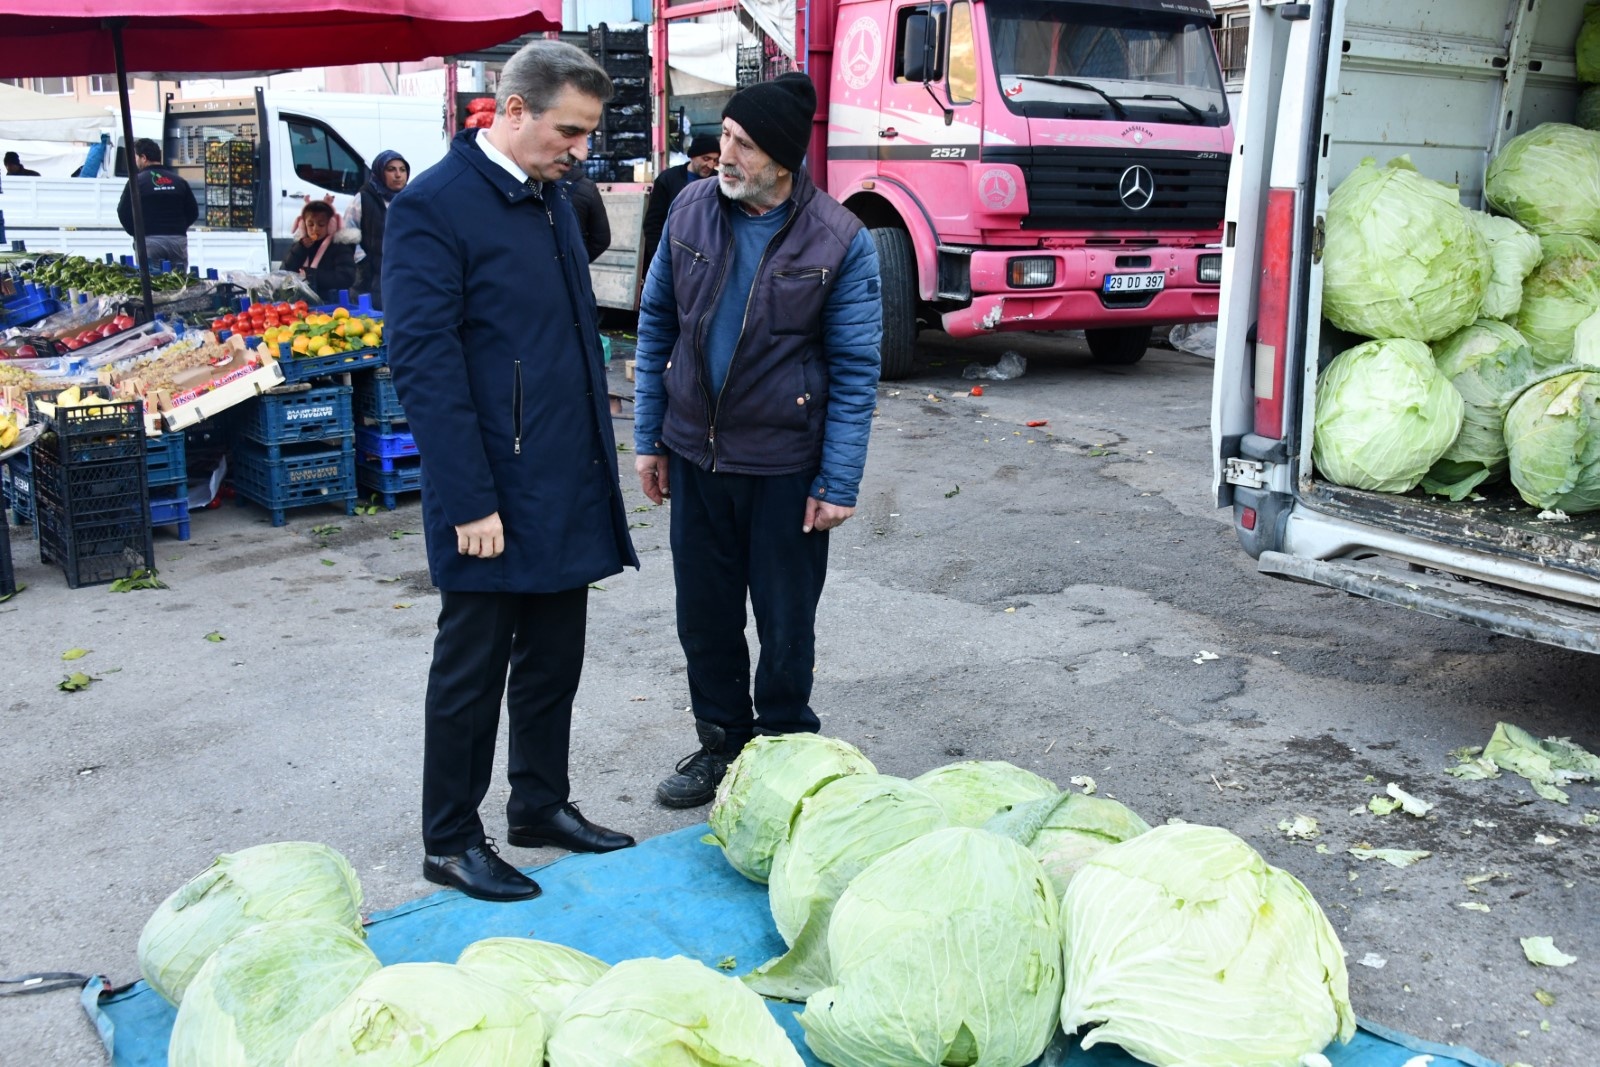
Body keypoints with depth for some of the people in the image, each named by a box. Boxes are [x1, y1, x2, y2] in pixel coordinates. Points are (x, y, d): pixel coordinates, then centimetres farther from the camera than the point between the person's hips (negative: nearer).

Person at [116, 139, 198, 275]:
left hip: (150, 240, -3)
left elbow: (123, 212, -2)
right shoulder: (179, 181, 10)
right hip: (178, 240, 3)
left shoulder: (137, 181, -1)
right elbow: (193, 212, 10)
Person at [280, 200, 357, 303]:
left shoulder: (341, 245, 2)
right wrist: (302, 247, -3)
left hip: (330, 302, -3)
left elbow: (347, 278, -12)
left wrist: (310, 274, -10)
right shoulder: (301, 244, 16)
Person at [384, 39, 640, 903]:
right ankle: (450, 840, 22)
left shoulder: (551, 198, 12)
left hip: (569, 487, 8)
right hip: (493, 494, -8)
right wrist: (470, 502, -19)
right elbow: (425, 364, -17)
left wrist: (598, 460, 15)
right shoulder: (431, 208, -13)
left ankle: (541, 805, 34)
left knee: (553, 658, 17)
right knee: (472, 669, 6)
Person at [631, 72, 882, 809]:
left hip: (784, 463, -4)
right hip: (694, 452, 4)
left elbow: (856, 369, -9)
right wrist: (648, 437, 6)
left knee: (785, 622, 9)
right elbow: (656, 326, 7)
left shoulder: (839, 241, -11)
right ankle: (721, 740, 33)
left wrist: (838, 483, -11)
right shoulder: (691, 211, 0)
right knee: (704, 612, 14)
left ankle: (783, 746, 29)